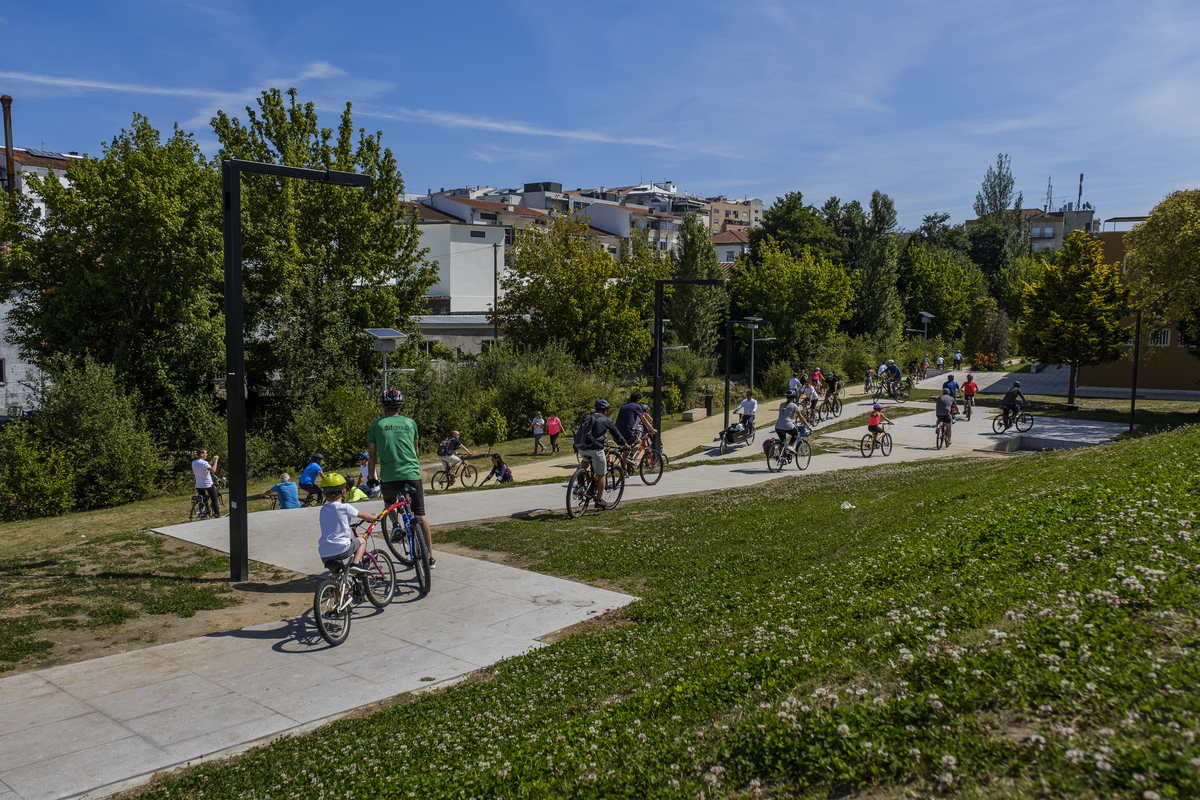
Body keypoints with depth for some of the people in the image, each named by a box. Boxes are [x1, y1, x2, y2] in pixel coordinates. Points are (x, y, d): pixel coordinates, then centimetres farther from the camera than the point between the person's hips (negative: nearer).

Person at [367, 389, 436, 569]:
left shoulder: (377, 424, 6)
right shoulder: (410, 423, 11)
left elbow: (372, 456, 9)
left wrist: (372, 479, 20)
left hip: (389, 476, -1)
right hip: (412, 474, 1)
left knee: (389, 502, 29)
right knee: (420, 515, 5)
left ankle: (396, 525, 2)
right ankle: (430, 557, 1)